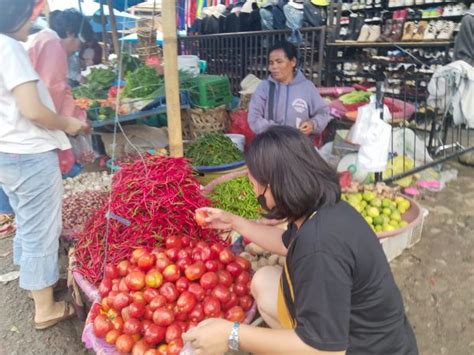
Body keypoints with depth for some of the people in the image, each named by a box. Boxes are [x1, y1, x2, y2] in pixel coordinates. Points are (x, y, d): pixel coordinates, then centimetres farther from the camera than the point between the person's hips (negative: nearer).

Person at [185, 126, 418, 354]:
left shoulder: (318, 245, -36)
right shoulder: (322, 209, -5)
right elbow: (287, 243, 17)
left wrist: (233, 336, -26)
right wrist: (234, 222, 18)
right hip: (345, 323, 9)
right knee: (263, 282, 15)